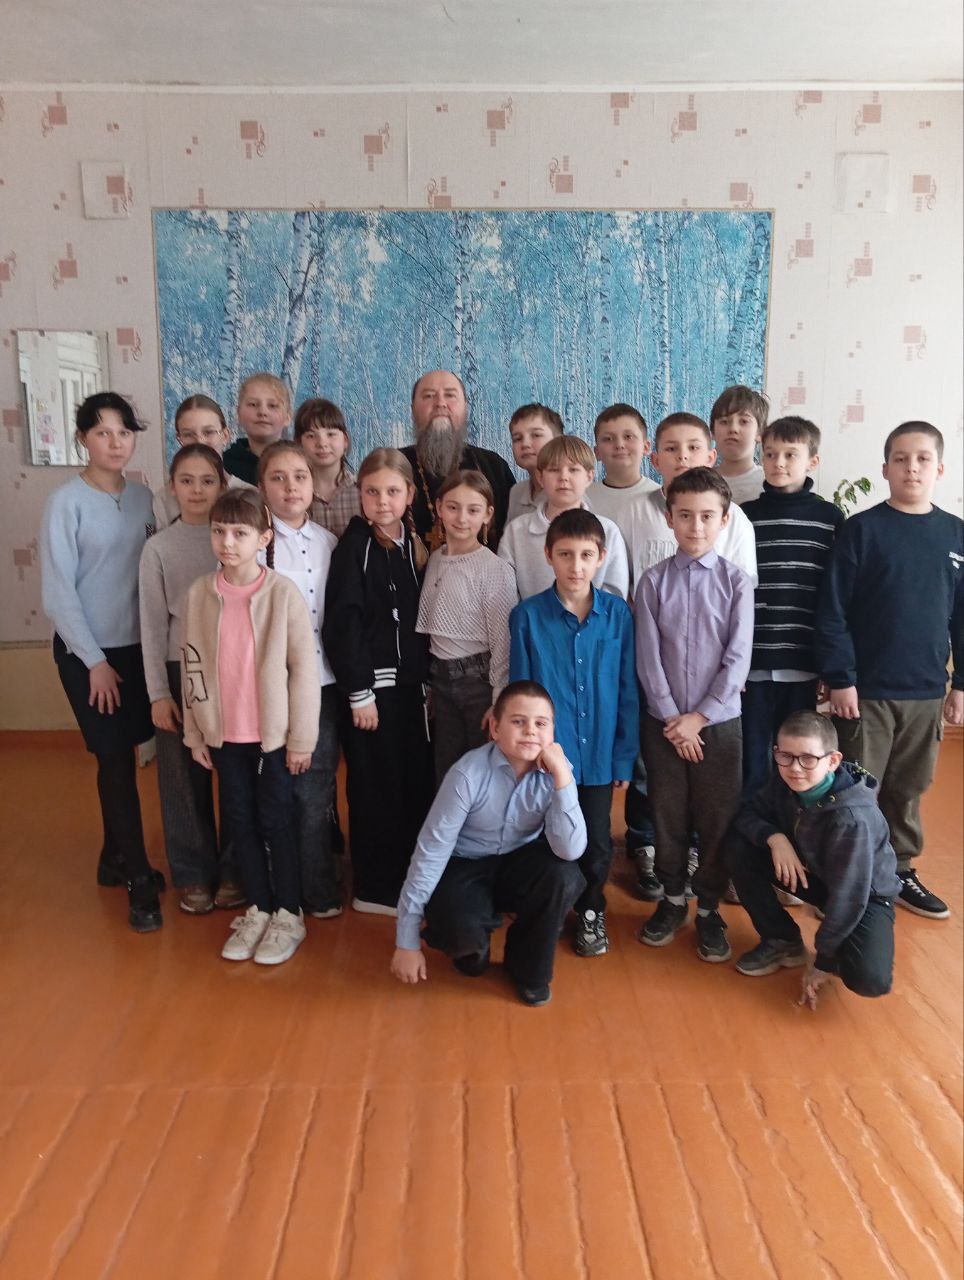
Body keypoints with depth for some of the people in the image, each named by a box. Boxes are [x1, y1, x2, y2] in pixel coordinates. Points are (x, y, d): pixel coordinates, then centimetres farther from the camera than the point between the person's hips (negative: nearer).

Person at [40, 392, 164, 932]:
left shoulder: (142, 496, 4)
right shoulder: (67, 502, -10)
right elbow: (57, 592, -11)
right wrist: (94, 660, -12)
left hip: (137, 646, 5)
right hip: (87, 651, -4)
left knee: (122, 756, 13)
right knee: (116, 759, -1)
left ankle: (115, 857, 31)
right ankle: (139, 877, 10)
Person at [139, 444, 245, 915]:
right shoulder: (159, 548, -1)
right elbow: (152, 625, 0)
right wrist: (158, 692, -4)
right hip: (181, 672, 0)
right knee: (185, 778, 8)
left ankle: (234, 870, 24)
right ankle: (194, 874, 25)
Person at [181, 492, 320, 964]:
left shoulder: (283, 593, -12)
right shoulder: (198, 594, -1)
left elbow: (304, 668, -10)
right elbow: (191, 666, 6)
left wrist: (301, 737, -9)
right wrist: (195, 733, 7)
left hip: (274, 732, -4)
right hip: (224, 734, 4)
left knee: (276, 822, 7)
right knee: (239, 822, 13)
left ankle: (288, 915, 23)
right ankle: (258, 909, 30)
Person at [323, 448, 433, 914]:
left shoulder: (414, 544, 9)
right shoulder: (354, 546, -9)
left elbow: (421, 620, 11)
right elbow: (341, 625, -14)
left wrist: (427, 680, 7)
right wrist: (359, 692, -15)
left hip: (411, 683, 6)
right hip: (371, 685, -6)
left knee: (416, 783, 10)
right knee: (376, 787, 3)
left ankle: (410, 877, 26)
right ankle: (376, 889, 18)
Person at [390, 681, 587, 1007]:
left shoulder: (555, 770, -17)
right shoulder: (469, 773, -26)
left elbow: (570, 851, -27)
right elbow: (430, 851, -22)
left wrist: (563, 777, -36)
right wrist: (407, 941, -19)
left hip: (520, 864, 3)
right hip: (465, 866, -3)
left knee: (565, 876, -28)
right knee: (459, 930, -33)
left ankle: (527, 967, 2)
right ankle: (471, 943, 10)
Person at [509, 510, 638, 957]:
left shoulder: (618, 613, -5)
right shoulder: (527, 616, -9)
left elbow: (627, 691, 0)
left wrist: (625, 757, 0)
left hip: (599, 756, 2)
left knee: (597, 844, 15)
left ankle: (591, 912, 41)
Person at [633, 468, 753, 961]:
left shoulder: (736, 582, -4)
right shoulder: (653, 581, -2)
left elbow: (737, 660, -7)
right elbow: (648, 659, -4)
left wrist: (699, 717, -11)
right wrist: (672, 720, -9)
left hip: (720, 720, 0)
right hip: (663, 722, 1)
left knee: (717, 819, 7)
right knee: (667, 815, 12)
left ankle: (709, 909, 25)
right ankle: (672, 899, 31)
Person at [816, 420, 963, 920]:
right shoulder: (862, 528, -7)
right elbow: (832, 610, -9)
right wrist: (840, 678, -12)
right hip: (866, 689, -3)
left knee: (908, 790, 16)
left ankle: (899, 870, 32)